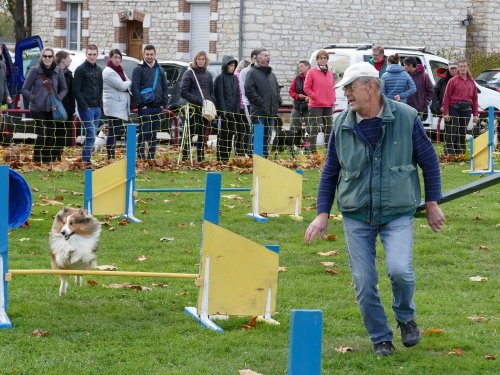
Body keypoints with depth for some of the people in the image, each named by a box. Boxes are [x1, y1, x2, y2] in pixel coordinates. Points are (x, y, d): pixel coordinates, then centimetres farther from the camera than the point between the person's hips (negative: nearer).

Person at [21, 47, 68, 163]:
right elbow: (24, 90, -1)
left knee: (51, 135, 3)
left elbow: (64, 89, 14)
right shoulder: (35, 71, -5)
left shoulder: (58, 71, 3)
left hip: (52, 109, 3)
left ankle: (49, 159, 13)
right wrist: (34, 100, -13)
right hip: (38, 109, -3)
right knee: (42, 134, -9)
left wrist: (58, 99, -4)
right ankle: (37, 158, 4)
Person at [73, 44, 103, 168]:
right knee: (90, 134, -13)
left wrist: (100, 104, 9)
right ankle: (86, 161, -12)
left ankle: (86, 159, 11)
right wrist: (84, 106, -14)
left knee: (93, 134, 6)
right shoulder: (81, 70, -6)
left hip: (97, 107, 7)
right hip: (86, 108, -7)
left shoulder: (99, 70, 15)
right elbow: (76, 90, -10)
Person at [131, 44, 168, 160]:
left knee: (154, 133, 7)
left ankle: (151, 156, 12)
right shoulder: (139, 69, -1)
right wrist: (141, 104, -14)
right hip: (145, 107, -5)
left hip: (157, 106, 5)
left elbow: (165, 88, 17)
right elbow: (135, 88, -7)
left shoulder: (159, 70, 15)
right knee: (144, 132, -8)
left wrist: (164, 103, 5)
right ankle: (141, 156, -6)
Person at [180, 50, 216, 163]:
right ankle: (185, 156, -3)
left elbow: (211, 91, 24)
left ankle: (201, 158, 11)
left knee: (202, 134, 7)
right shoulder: (189, 73, 0)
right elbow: (184, 92, -6)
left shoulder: (208, 74, 17)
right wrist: (197, 100, -14)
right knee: (190, 132, -7)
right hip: (194, 108, -5)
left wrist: (211, 103, 4)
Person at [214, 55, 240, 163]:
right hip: (224, 111, -6)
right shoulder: (220, 78, -5)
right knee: (223, 134, -6)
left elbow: (237, 95, 16)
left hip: (233, 112, 6)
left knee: (230, 134, 6)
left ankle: (227, 157, 12)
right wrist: (223, 110, -15)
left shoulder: (235, 78, 14)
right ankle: (221, 157, -3)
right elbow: (219, 96, -9)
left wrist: (237, 110, 6)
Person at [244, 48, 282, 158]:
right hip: (258, 112, -7)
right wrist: (260, 102, -17)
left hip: (271, 112, 7)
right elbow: (249, 90, -13)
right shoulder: (253, 73, -4)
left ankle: (265, 156, 17)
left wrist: (278, 101, 11)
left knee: (267, 137, 11)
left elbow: (277, 89, 29)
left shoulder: (271, 74, 20)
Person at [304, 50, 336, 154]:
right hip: (316, 105, -6)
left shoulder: (330, 73, 12)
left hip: (329, 105, 6)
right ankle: (313, 151, -6)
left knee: (329, 129, 11)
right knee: (314, 129, -7)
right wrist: (315, 97, -12)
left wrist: (333, 98, 6)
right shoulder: (312, 72, -4)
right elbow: (306, 88, -5)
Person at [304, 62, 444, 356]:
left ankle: (406, 318, 10)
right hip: (356, 215, 3)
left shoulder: (406, 118, -6)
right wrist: (323, 214, 4)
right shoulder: (342, 125, 0)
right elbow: (330, 173, 10)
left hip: (398, 213, -2)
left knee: (399, 269, -20)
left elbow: (429, 161, 4)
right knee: (364, 282, 0)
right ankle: (381, 338, 19)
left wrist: (432, 204, 5)